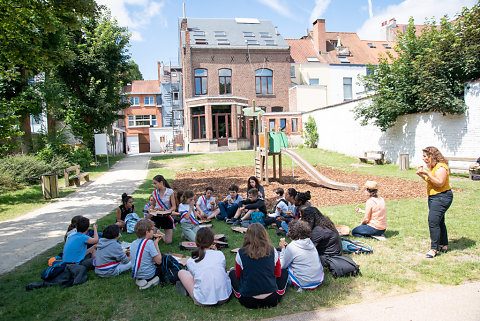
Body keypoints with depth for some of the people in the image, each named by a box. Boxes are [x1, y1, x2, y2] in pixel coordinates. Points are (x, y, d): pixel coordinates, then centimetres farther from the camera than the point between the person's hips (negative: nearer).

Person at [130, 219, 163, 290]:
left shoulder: (133, 243, 1)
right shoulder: (149, 242, -20)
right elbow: (159, 261, -17)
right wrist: (156, 243, -10)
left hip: (136, 275, 7)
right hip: (149, 275, -7)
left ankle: (139, 280, 9)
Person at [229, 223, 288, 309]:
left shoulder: (241, 253, -10)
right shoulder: (272, 251, -7)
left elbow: (238, 275, 7)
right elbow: (278, 274, 7)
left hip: (248, 301, 0)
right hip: (271, 300, 0)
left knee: (232, 273, 24)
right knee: (284, 272, 24)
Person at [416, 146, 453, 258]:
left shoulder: (441, 167, -17)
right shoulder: (433, 167, 14)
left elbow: (440, 183, -25)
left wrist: (427, 174, -26)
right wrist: (422, 175, 6)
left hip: (442, 197, -11)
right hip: (433, 197, 11)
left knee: (433, 221, -14)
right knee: (439, 222, 17)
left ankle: (434, 248, -8)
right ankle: (443, 245, 29)